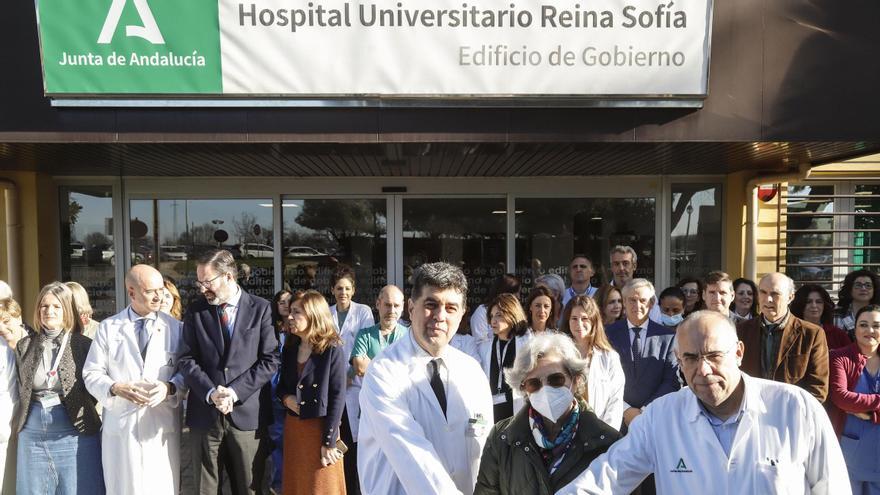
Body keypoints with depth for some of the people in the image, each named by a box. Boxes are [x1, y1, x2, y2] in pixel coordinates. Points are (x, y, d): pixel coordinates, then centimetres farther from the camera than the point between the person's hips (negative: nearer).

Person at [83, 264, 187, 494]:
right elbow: (92, 373, 4)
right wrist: (116, 388, -15)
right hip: (120, 424, 0)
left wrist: (170, 387, -15)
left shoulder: (175, 328, 6)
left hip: (162, 425, 0)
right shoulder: (108, 327, 6)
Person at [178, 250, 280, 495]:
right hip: (204, 414, 2)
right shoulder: (195, 311, 6)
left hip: (247, 413, -1)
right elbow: (188, 360, 2)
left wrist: (234, 391, -13)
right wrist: (211, 393, -14)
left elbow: (270, 360, -4)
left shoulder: (261, 308, -1)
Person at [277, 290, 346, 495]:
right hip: (293, 427, 6)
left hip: (320, 427, -6)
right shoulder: (289, 348, 7)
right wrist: (285, 397, -7)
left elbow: (338, 396, -14)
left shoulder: (333, 349, -12)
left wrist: (329, 441, -16)